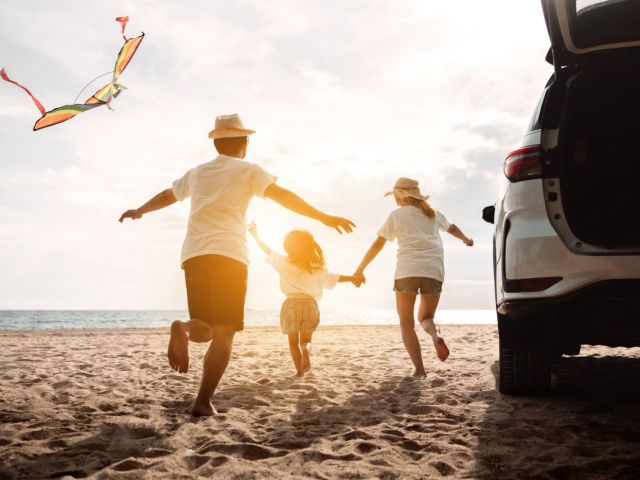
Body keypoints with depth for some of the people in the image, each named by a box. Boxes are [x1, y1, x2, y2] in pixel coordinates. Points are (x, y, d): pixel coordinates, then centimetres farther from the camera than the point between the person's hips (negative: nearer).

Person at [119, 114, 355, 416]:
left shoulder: (197, 173, 23)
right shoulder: (247, 170, 9)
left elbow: (166, 196, 38)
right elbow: (282, 196, -5)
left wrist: (139, 211, 55)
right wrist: (323, 217, -8)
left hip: (193, 255, 5)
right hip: (228, 255, -4)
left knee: (205, 328, 14)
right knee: (223, 333, -2)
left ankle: (183, 330, -21)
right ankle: (203, 402, -14)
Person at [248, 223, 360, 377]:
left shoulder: (284, 263, 1)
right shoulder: (317, 267, 6)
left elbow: (268, 252, 10)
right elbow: (333, 278, 12)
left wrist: (256, 235, 21)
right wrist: (351, 278, 26)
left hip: (291, 304, -2)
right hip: (310, 304, 2)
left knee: (293, 342, 11)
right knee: (306, 339, 15)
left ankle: (299, 370, 2)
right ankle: (306, 352, -18)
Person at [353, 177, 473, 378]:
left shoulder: (397, 214, 9)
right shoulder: (433, 214, 21)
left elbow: (377, 244, 8)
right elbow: (451, 228, 40)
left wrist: (359, 270, 14)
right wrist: (466, 239, 58)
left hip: (407, 270, -3)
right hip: (434, 271, 3)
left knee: (406, 323, 9)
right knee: (425, 317, 20)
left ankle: (419, 369, -7)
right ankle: (436, 335, -16)